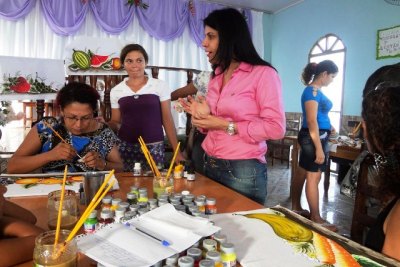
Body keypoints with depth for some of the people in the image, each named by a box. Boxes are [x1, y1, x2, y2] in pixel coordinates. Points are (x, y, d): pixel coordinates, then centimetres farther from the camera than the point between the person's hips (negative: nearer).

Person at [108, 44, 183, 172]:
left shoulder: (160, 86, 0)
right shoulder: (116, 91, 6)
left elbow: (167, 120, 1)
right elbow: (115, 122, 14)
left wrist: (177, 151, -3)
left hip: (154, 148, -1)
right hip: (126, 148, 2)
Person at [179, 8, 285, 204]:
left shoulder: (263, 74, -10)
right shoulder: (216, 77, 13)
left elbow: (276, 128, -16)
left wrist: (227, 126, -18)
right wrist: (203, 116, 0)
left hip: (243, 172, -7)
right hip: (210, 166, 7)